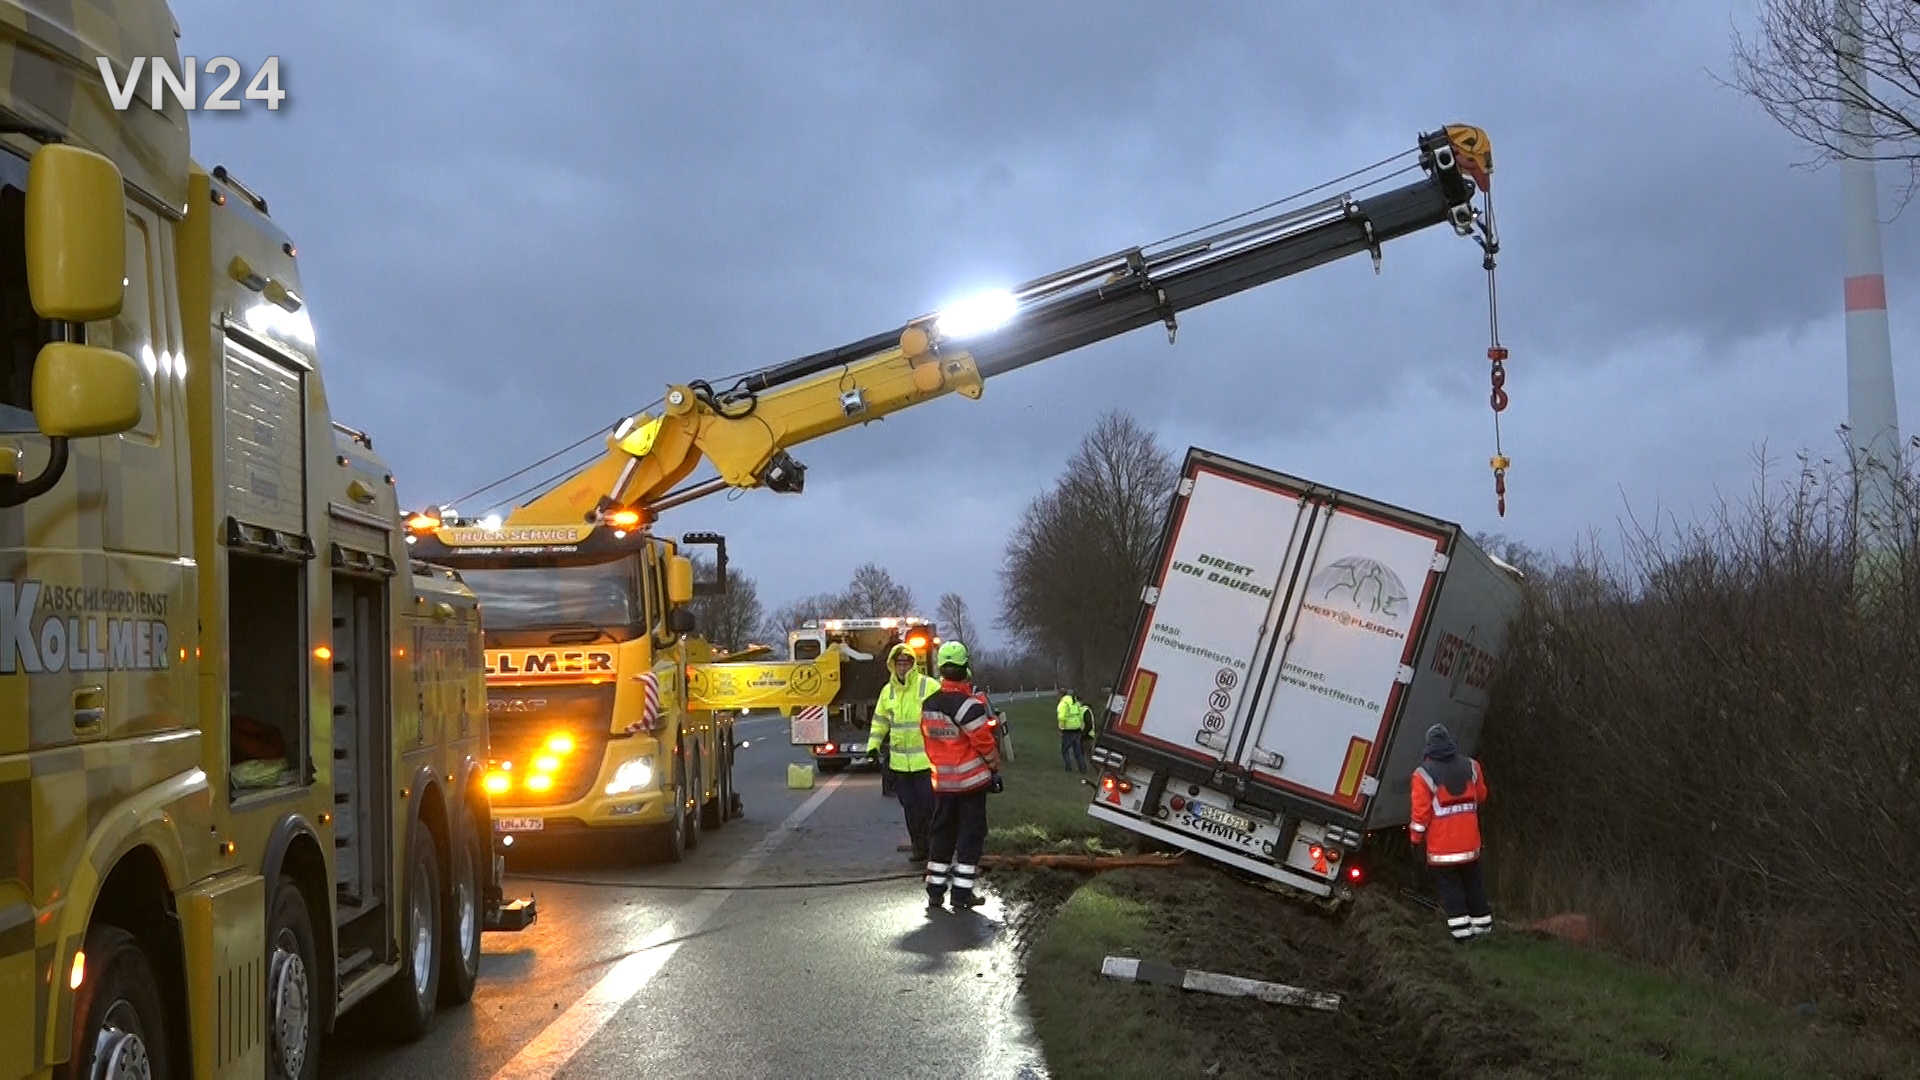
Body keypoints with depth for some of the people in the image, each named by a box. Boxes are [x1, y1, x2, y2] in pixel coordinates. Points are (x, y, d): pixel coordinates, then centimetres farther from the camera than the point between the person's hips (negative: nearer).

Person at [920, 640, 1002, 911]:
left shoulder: (928, 704, 5)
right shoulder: (969, 705, -17)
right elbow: (985, 742, -15)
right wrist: (995, 769, -1)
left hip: (942, 782, 6)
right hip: (971, 781, -6)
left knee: (943, 833, 15)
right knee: (971, 835, 2)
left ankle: (935, 891, 17)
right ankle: (962, 894, 0)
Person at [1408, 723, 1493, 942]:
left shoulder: (1424, 774, -14)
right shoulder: (1471, 766, 1)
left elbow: (1420, 811, -13)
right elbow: (1481, 797, 14)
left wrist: (1416, 837, -1)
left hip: (1441, 844, -4)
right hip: (1469, 840, 4)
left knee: (1449, 884, 3)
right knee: (1472, 879, 19)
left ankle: (1461, 929, -1)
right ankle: (1482, 922, 26)